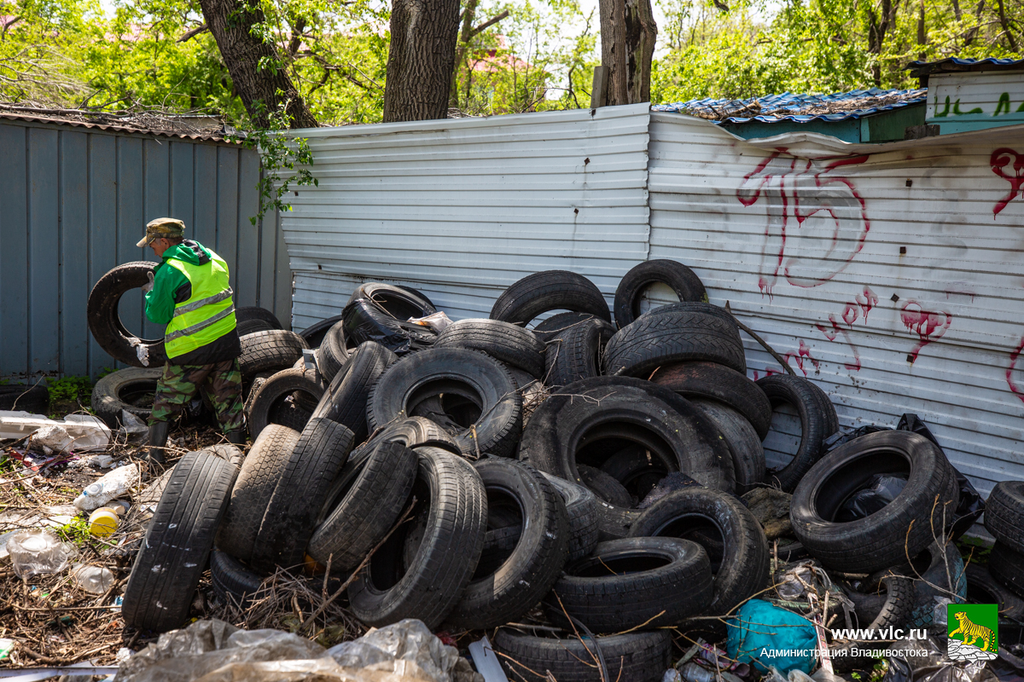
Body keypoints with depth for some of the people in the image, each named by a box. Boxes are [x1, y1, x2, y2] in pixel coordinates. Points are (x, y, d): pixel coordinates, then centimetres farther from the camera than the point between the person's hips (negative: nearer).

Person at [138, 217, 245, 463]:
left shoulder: (169, 271, -13)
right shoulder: (215, 259, 7)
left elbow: (158, 315, -7)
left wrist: (152, 292, 11)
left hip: (191, 353, -5)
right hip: (226, 343, 5)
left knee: (165, 403, 12)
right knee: (229, 403, 12)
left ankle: (155, 456, 17)